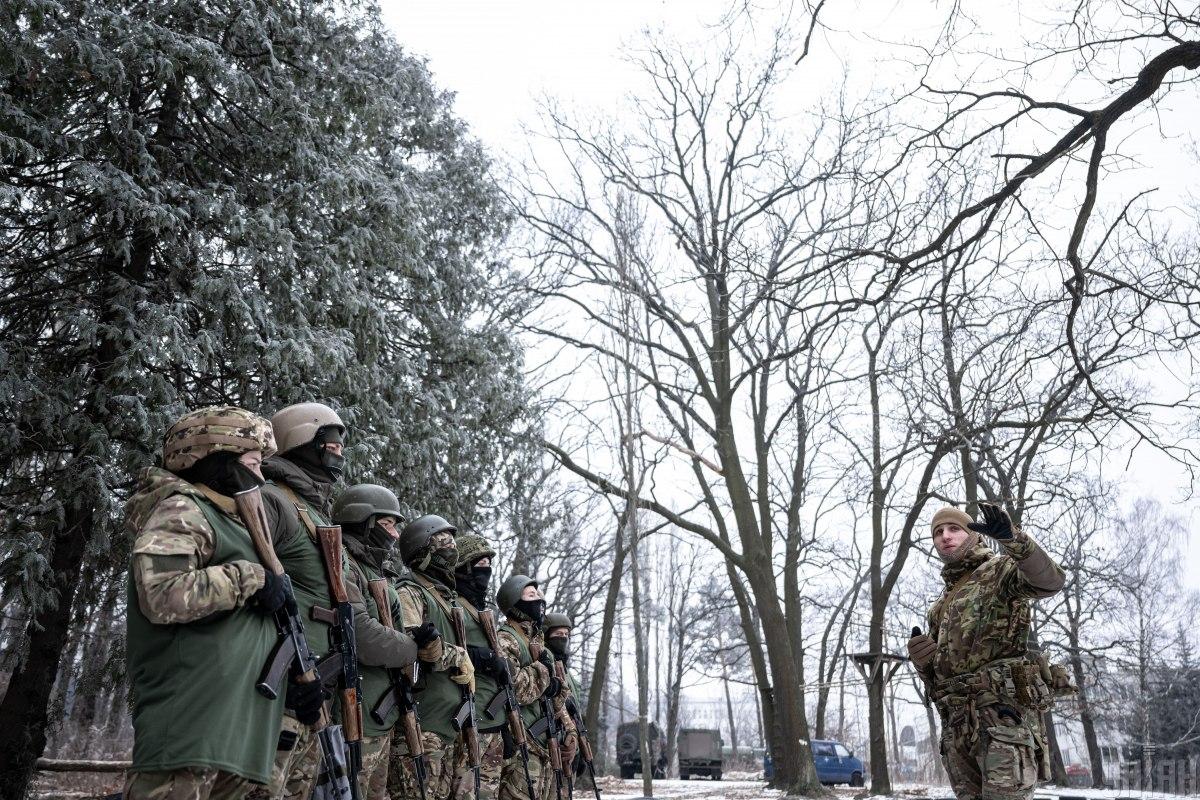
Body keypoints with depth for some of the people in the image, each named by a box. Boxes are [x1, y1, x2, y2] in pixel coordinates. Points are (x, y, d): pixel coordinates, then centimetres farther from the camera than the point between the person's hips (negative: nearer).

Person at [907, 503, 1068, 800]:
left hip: (1002, 710, -7)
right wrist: (919, 656, 3)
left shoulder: (1000, 569, 6)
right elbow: (932, 670, 27)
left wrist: (1011, 537, -35)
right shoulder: (943, 603, 27)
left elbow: (1049, 580, -18)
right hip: (957, 719, 8)